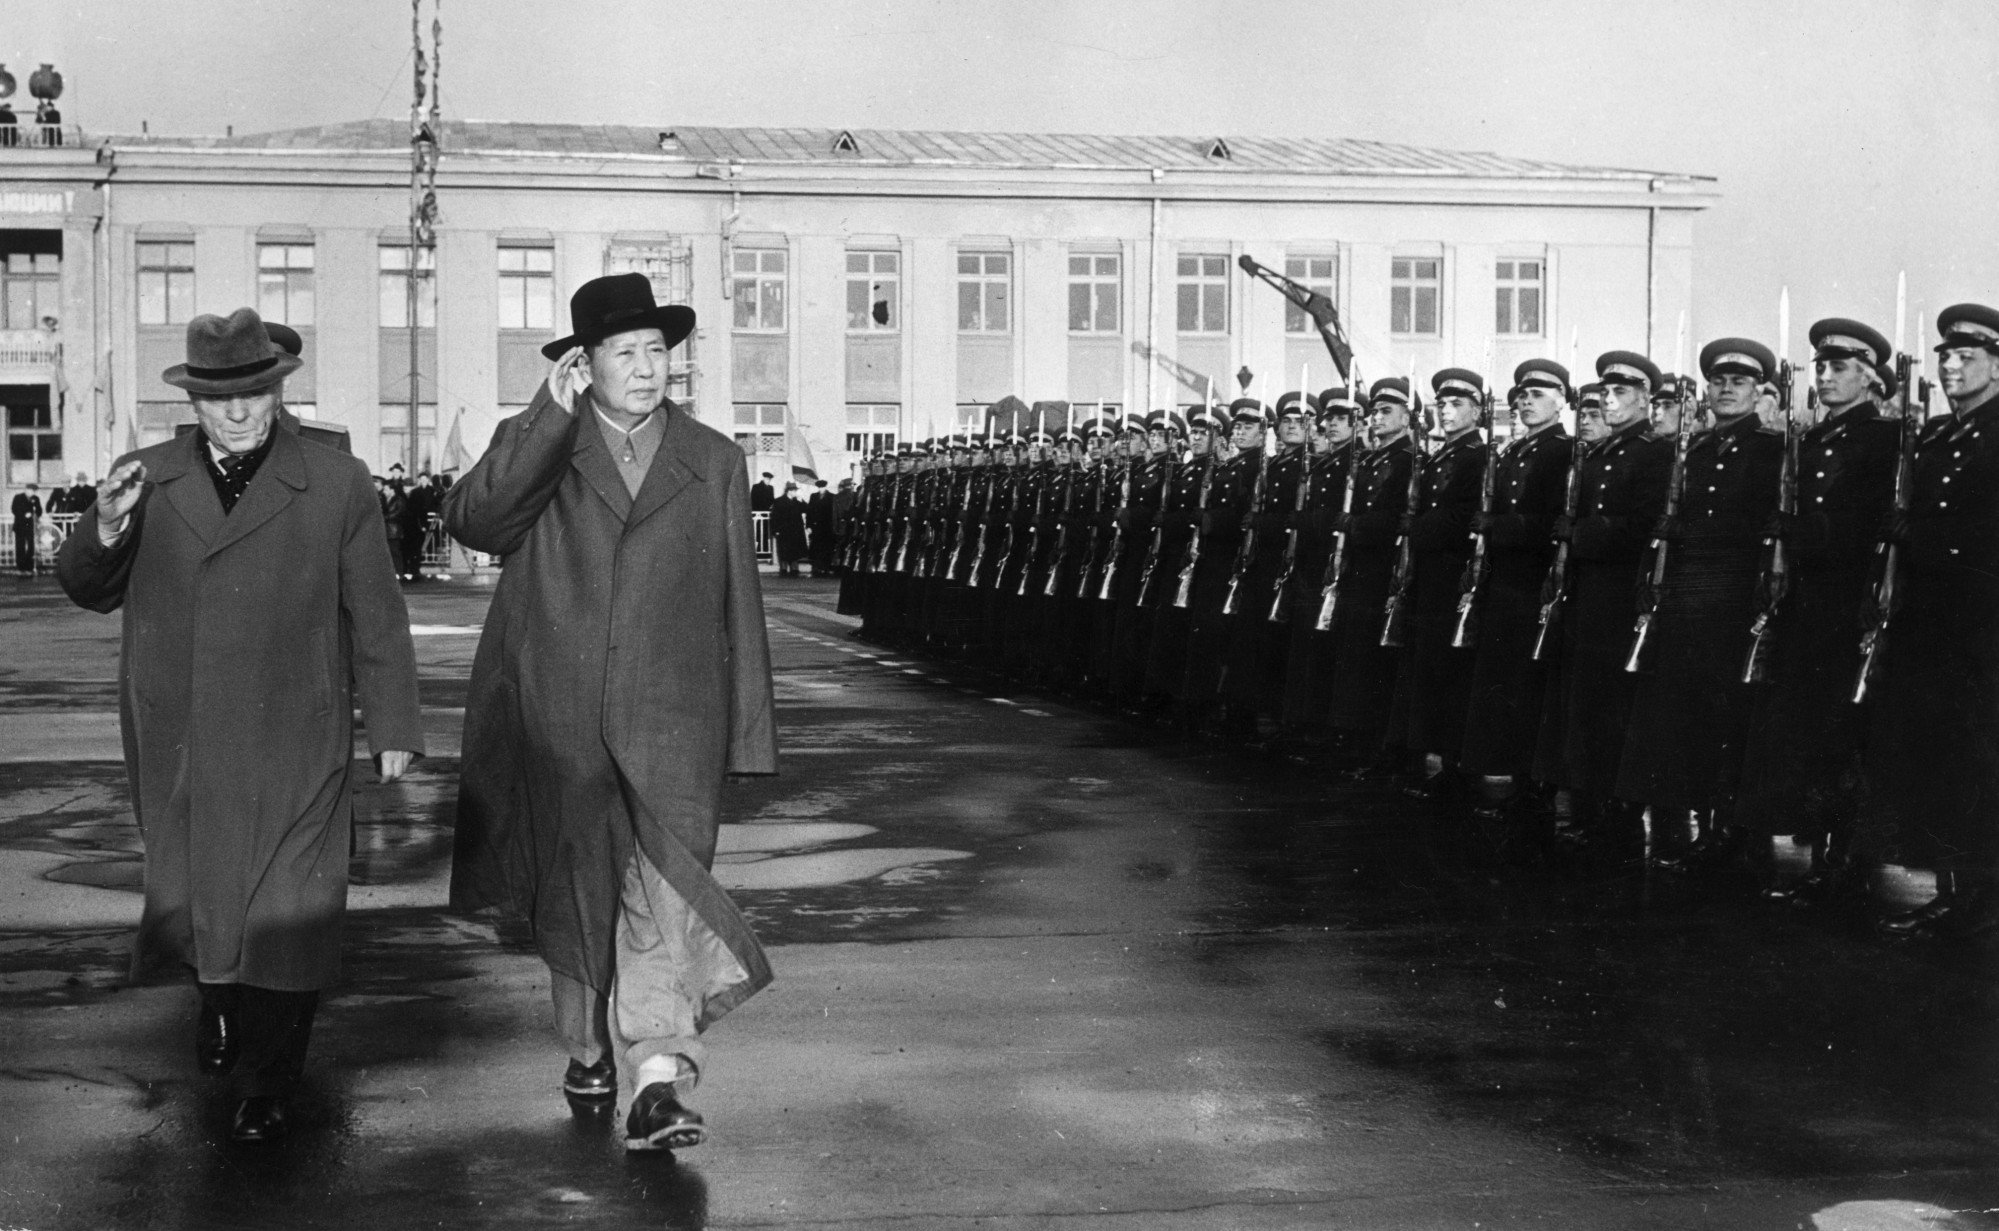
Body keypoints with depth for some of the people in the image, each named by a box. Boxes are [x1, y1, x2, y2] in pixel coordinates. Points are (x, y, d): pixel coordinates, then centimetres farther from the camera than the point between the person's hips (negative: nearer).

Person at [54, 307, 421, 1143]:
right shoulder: (147, 479, 6)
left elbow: (376, 616, 2)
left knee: (285, 913, 1)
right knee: (194, 893, 13)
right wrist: (105, 531, -14)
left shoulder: (337, 486, 0)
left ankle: (267, 1088, 15)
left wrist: (393, 728, 2)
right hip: (178, 745, 2)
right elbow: (90, 591, 8)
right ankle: (220, 1003, 43)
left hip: (292, 747, -2)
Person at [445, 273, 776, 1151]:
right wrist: (550, 418, -18)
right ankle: (590, 1042, 35)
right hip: (557, 720, 1)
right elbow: (469, 521, -15)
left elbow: (738, 603, 11)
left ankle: (657, 1084, -20)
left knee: (666, 889, -15)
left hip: (669, 722, 0)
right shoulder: (533, 447, 6)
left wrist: (748, 730, 9)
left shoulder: (714, 461, 10)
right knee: (574, 890, 13)